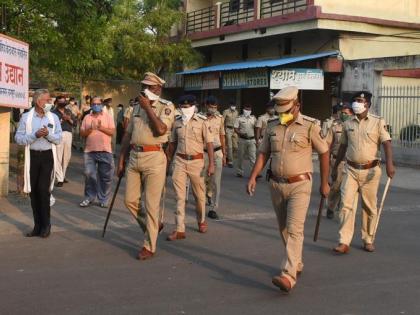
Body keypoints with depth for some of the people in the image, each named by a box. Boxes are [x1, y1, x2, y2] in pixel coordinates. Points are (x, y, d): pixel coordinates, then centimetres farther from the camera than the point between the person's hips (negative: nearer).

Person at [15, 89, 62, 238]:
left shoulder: (54, 117, 5)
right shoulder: (26, 117, 1)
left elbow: (59, 138, 2)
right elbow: (18, 138, -5)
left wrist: (48, 134, -17)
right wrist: (35, 135, -18)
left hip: (47, 156, -1)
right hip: (32, 156, 1)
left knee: (44, 190, -8)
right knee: (33, 191, 5)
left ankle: (46, 225, 4)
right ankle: (37, 225, 14)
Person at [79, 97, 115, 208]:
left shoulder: (108, 117, 5)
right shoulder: (87, 118, 10)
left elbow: (112, 131, -5)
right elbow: (82, 133, 6)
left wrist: (101, 127, -16)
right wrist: (89, 129, -12)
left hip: (105, 151, -1)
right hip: (90, 150, 1)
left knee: (105, 176, 2)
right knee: (89, 174, 1)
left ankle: (103, 199, 12)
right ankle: (89, 197, 15)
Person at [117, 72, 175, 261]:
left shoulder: (166, 107, -3)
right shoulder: (137, 107, 15)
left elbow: (160, 129, -21)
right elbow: (128, 135, 18)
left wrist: (148, 107, -14)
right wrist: (121, 160, 15)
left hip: (154, 159, -6)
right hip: (134, 157, 6)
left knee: (151, 204, -2)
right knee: (130, 200, 8)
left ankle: (149, 247, 8)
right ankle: (151, 227, 31)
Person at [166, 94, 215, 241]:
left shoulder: (202, 121, -5)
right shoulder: (177, 122, 6)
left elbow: (209, 143, -7)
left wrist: (211, 164, -12)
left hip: (196, 161, -2)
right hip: (180, 161, 2)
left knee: (199, 194, 12)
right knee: (179, 196, -3)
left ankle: (201, 221, 36)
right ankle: (180, 230, -3)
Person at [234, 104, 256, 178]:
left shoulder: (253, 118, 10)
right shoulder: (239, 118, -1)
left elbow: (256, 128, 15)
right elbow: (235, 129, -5)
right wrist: (241, 133, -20)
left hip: (252, 140, 2)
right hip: (242, 140, -2)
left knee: (253, 157, -3)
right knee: (240, 157, 7)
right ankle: (239, 172, 19)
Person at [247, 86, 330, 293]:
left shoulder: (309, 126, -8)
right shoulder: (272, 127, 6)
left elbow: (324, 153, 0)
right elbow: (263, 154, 9)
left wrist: (324, 183, 4)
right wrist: (253, 177, -3)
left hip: (299, 185, -5)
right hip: (276, 184, 6)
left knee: (294, 229, -14)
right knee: (283, 228, 14)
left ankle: (288, 275, -20)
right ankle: (297, 264, 33)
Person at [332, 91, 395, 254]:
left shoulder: (378, 122, -2)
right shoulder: (348, 124, 8)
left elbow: (386, 143, -11)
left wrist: (389, 163, -26)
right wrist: (335, 167, 21)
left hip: (370, 170, -2)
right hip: (351, 170, 2)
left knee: (369, 207, 8)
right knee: (346, 204, -8)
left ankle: (368, 240, 22)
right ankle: (344, 242, -8)